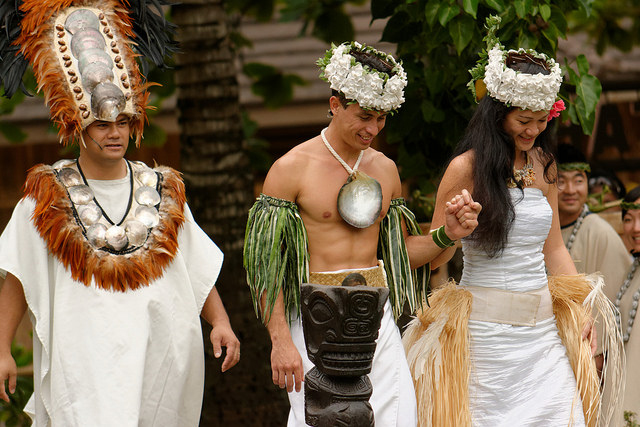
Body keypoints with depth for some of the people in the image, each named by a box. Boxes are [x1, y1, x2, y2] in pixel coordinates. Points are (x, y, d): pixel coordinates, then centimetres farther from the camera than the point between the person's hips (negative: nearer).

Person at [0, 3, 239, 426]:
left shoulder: (162, 190, 12)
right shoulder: (50, 195, 4)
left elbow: (200, 269, 14)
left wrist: (221, 322, 0)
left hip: (160, 355, 3)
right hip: (83, 356, -3)